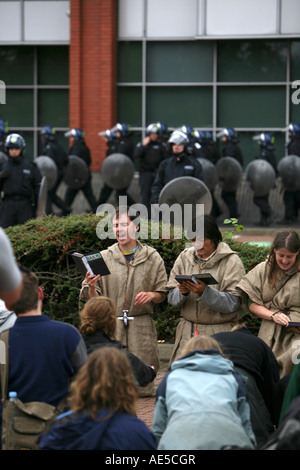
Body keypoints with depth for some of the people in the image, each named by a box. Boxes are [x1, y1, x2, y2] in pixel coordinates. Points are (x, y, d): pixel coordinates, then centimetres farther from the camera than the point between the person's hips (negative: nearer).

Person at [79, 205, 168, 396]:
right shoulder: (103, 258, 8)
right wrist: (91, 287, -14)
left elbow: (163, 294, 12)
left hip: (142, 328, 0)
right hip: (110, 325, 0)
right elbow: (93, 301, 7)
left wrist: (151, 295, -8)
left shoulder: (152, 258, 9)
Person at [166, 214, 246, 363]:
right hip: (187, 333, 4)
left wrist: (205, 291, -26)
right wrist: (182, 292, -18)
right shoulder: (184, 257, 9)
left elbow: (233, 303, -13)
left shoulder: (231, 261, -4)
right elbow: (171, 297, 5)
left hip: (219, 334, -3)